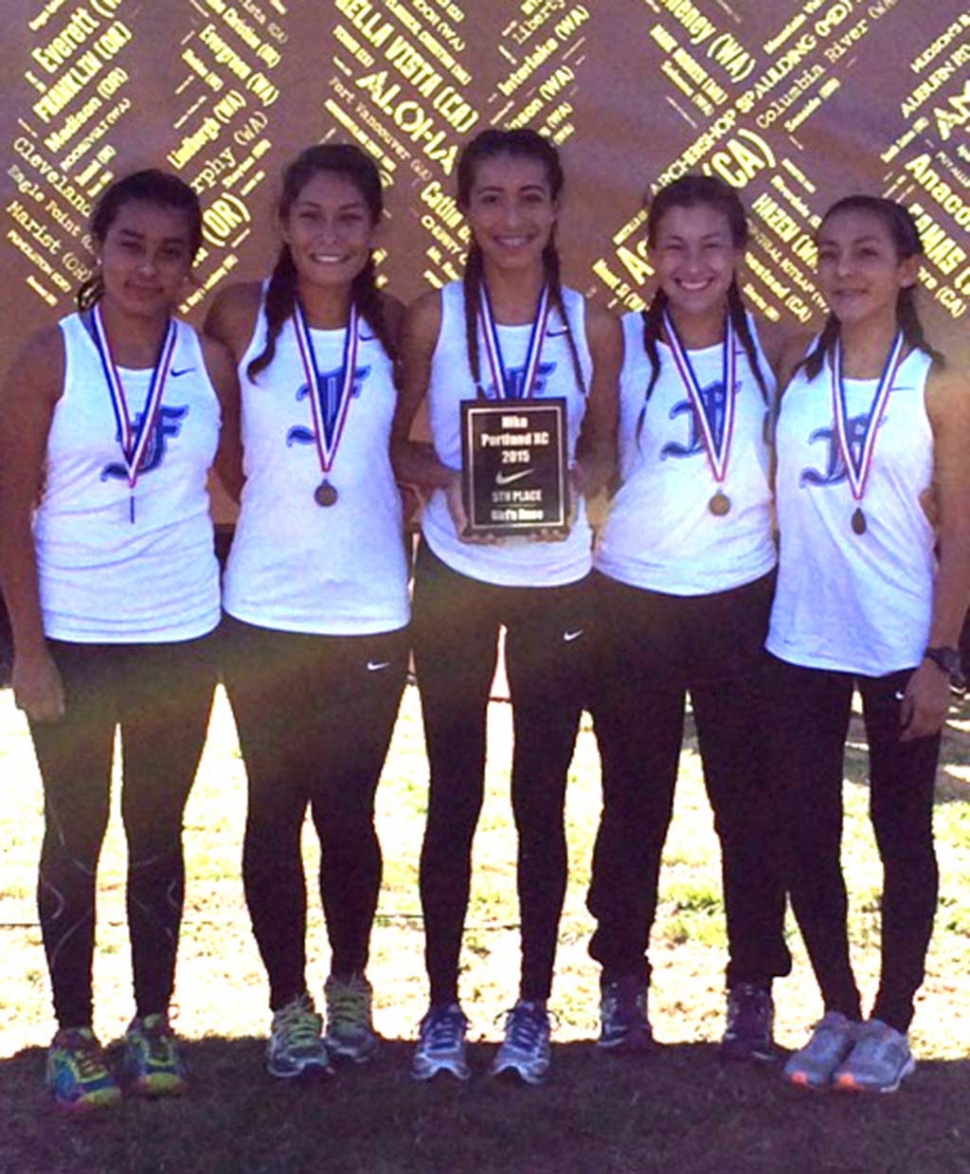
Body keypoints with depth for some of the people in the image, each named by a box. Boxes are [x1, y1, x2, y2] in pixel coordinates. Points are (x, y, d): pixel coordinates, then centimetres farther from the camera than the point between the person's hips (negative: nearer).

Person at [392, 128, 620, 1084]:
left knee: (542, 798, 8)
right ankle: (442, 1004, 21)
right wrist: (443, 478, -18)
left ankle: (533, 1006, 23)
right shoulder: (434, 317, -4)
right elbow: (392, 440, 2)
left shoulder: (591, 325, -2)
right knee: (453, 796, 7)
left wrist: (578, 479, -15)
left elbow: (602, 445, 6)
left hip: (555, 582, 1)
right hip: (455, 574, -1)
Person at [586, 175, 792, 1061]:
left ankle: (753, 987, 20)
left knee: (749, 796, 7)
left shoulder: (770, 349, 2)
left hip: (743, 597, 1)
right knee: (636, 800, 8)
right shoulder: (620, 343, -3)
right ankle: (623, 978, 23)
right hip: (633, 598, -1)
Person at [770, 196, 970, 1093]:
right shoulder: (793, 371, 2)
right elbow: (767, 494, 6)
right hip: (802, 646, 3)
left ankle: (891, 1021, 22)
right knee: (809, 833, 7)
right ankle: (837, 1011, 24)